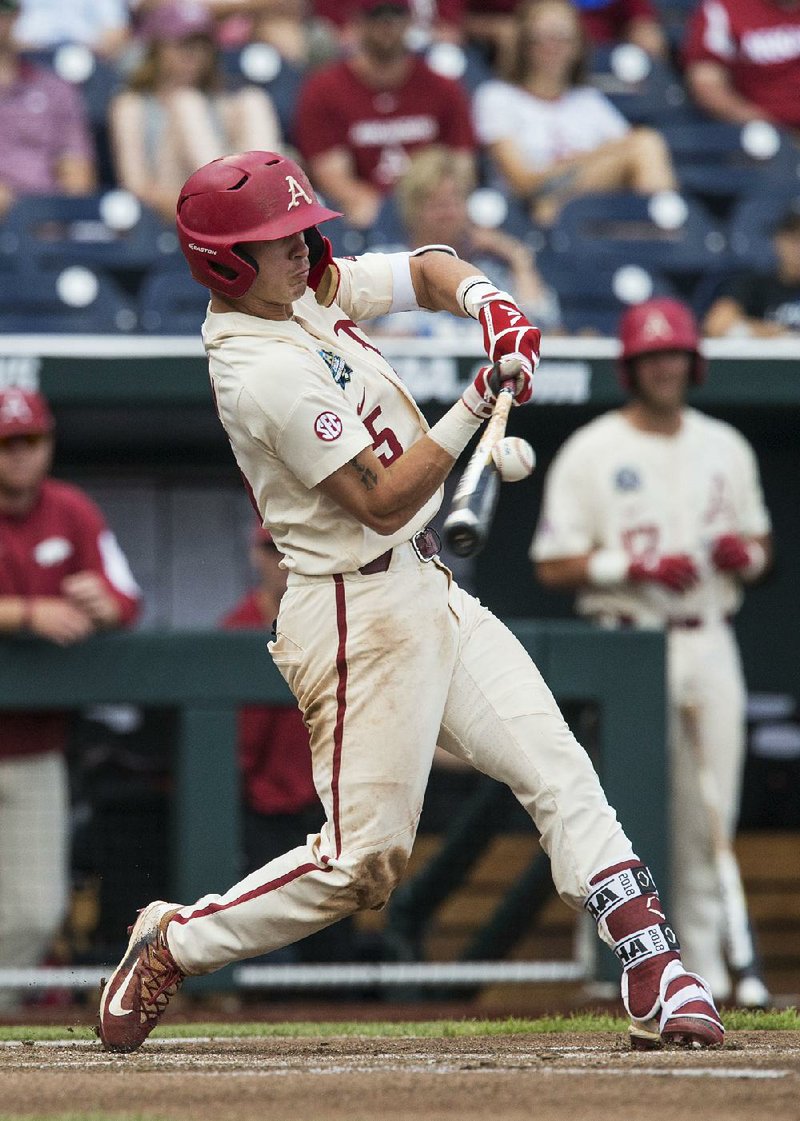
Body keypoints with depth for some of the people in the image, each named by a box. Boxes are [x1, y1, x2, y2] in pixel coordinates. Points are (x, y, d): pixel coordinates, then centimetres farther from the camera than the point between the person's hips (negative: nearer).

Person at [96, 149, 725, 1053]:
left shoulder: (309, 289, 6)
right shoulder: (267, 374, -22)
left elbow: (425, 272, 16)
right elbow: (383, 501, -20)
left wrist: (485, 301, -5)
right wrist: (476, 408, -23)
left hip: (427, 592, 10)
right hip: (361, 613, -10)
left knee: (559, 773, -1)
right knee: (361, 861, -8)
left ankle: (654, 976, -5)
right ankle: (170, 945, 8)